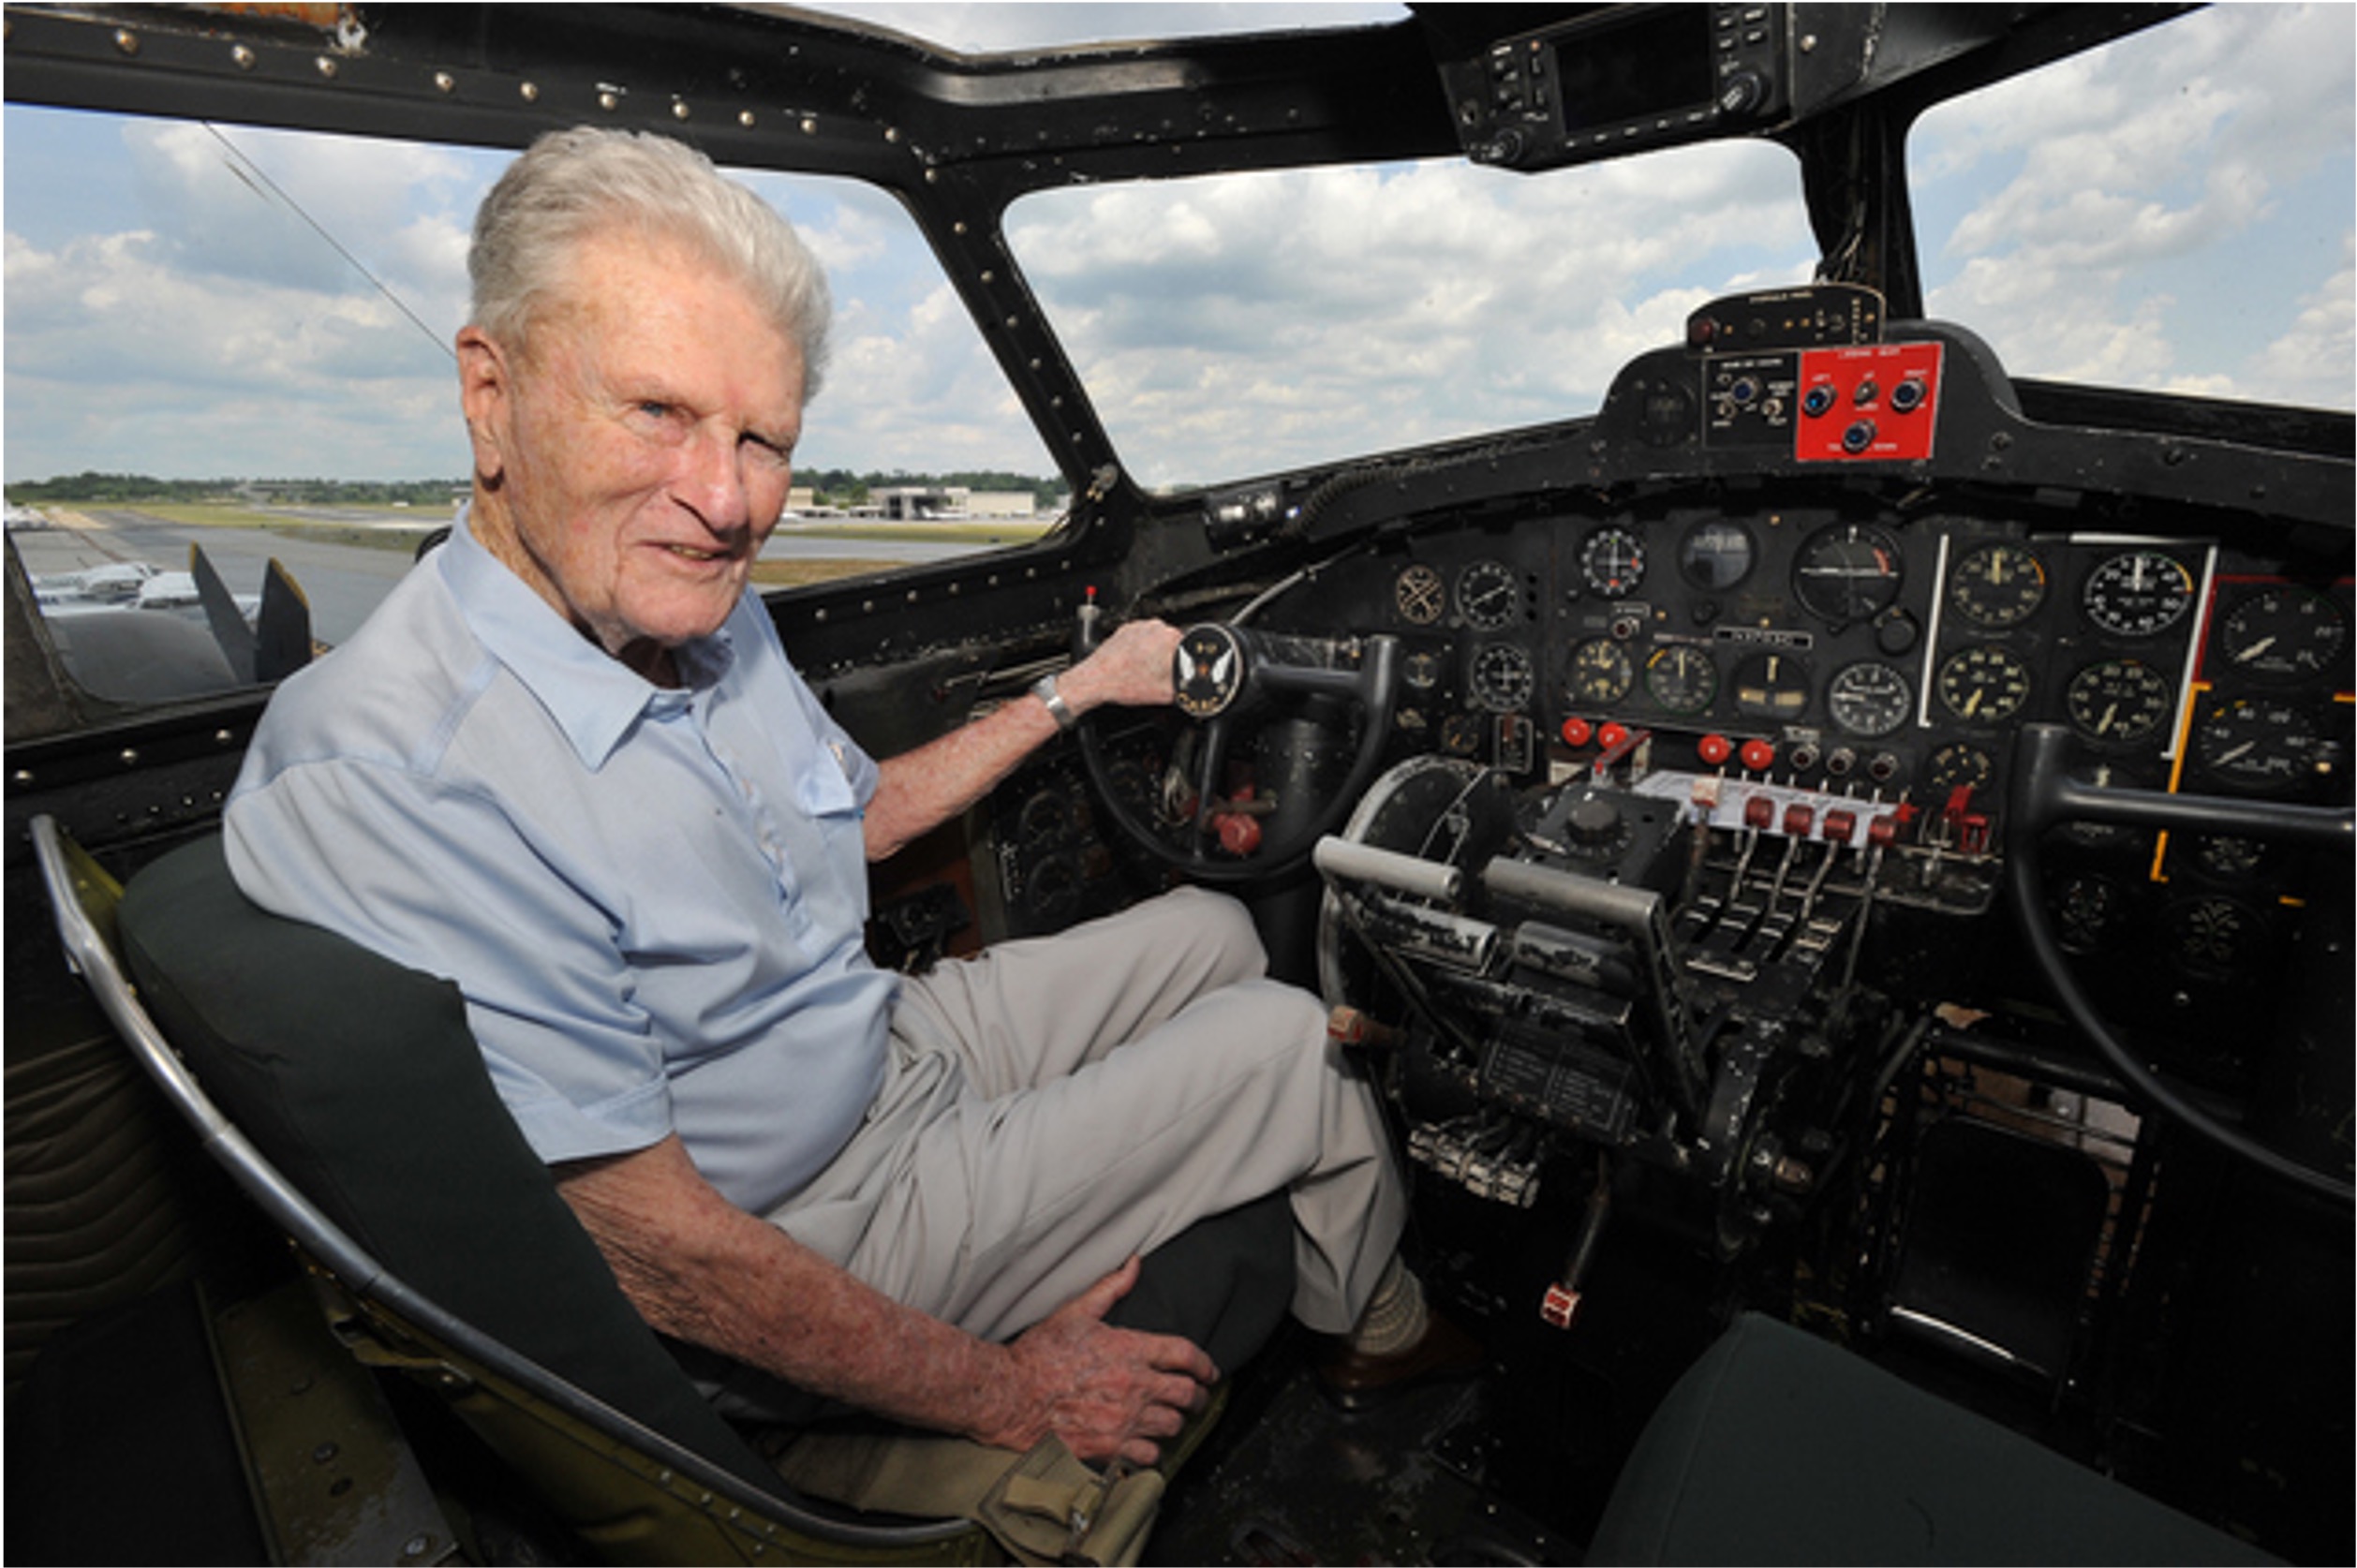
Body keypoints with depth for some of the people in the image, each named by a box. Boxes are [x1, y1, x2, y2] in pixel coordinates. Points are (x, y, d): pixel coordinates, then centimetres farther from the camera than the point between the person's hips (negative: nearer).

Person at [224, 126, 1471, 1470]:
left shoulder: (710, 612, -6)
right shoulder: (387, 788, -32)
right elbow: (651, 1257, -27)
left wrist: (1075, 691, 12)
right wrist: (1003, 1396, -17)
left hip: (890, 1042, 8)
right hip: (809, 1230, -7)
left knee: (1212, 931, 14)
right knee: (1292, 1037, -5)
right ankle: (1384, 1332, 29)